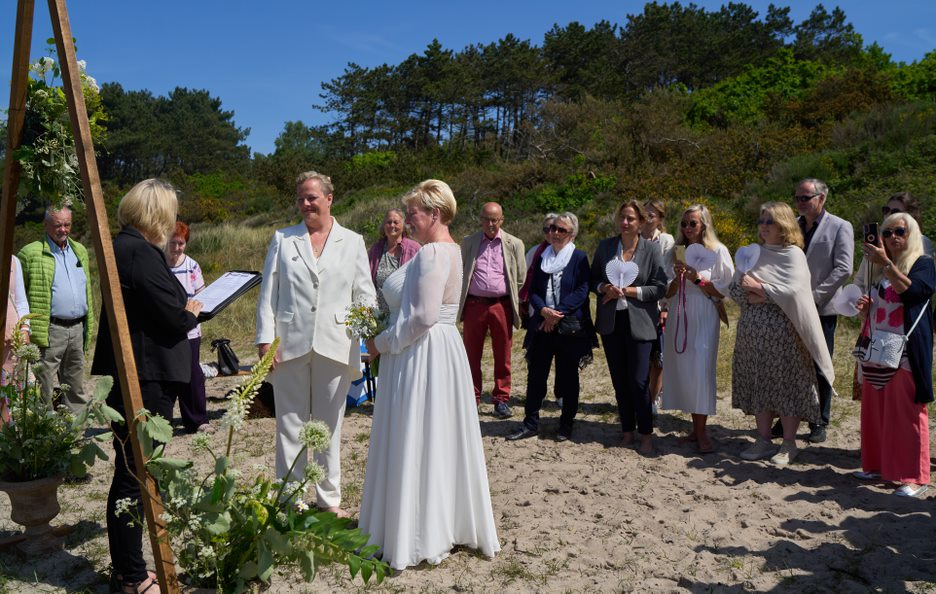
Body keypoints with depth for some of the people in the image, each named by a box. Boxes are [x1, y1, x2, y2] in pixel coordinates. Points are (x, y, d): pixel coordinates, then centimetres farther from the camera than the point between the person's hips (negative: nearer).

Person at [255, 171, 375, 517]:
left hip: (335, 346, 0)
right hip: (290, 345, 0)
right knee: (290, 423, 6)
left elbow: (365, 293, 6)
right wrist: (265, 339, -3)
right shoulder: (282, 240, 9)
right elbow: (267, 293, 6)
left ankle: (329, 498, 22)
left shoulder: (352, 242, 9)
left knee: (330, 424, 10)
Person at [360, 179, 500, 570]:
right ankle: (444, 524, 29)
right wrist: (388, 337, 14)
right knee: (435, 444, 17)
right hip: (435, 352, 10)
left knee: (417, 444, 1)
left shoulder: (433, 253, -18)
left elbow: (423, 317, -25)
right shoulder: (447, 250, 14)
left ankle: (421, 537, 14)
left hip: (422, 357, -10)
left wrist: (382, 343, -12)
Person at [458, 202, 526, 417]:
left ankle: (501, 399, 16)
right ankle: (472, 399, 17)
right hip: (474, 305, 1)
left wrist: (512, 301, 7)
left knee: (502, 356, 5)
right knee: (472, 355, 6)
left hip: (502, 306, 0)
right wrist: (462, 298, 6)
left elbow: (521, 278, 10)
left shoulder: (514, 244, 6)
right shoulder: (468, 242, 8)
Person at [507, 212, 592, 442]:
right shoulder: (542, 257, 11)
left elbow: (582, 291, -10)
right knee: (536, 374, 3)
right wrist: (544, 310, -12)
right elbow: (533, 291, 7)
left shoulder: (579, 258, -2)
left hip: (570, 327, -3)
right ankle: (530, 423, 12)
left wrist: (557, 313, -16)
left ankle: (566, 424, 19)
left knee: (568, 376, 8)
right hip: (542, 325, 4)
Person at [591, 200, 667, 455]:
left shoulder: (652, 249, -2)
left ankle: (646, 434, 10)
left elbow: (660, 288, -6)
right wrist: (605, 288, -11)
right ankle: (627, 431, 23)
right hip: (611, 321, 3)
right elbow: (592, 279, 10)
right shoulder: (605, 246, 6)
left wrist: (627, 290, -14)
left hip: (639, 322, -3)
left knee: (639, 381, -6)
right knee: (619, 381, 10)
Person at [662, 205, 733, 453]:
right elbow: (668, 293, 10)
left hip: (704, 320, -4)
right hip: (679, 318, 5)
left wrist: (697, 279, -14)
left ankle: (701, 432, 1)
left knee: (700, 372, -9)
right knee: (682, 371, 5)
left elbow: (725, 291, -4)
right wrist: (677, 277, -9)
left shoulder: (718, 251, -1)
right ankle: (696, 426, 17)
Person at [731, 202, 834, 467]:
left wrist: (758, 288, -12)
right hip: (752, 332, 5)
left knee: (786, 385, 0)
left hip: (782, 332, -5)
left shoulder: (793, 254, -3)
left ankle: (789, 444, 11)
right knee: (758, 385, 7)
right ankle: (764, 440, 17)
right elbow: (734, 289, 7)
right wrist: (753, 295, -12)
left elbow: (793, 291, -17)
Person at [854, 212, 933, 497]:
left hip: (905, 353, -6)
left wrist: (885, 263, -24)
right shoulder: (878, 268, 16)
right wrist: (864, 308, 2)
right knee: (875, 410, 9)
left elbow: (911, 291, -23)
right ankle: (877, 465, 20)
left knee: (907, 412, -5)